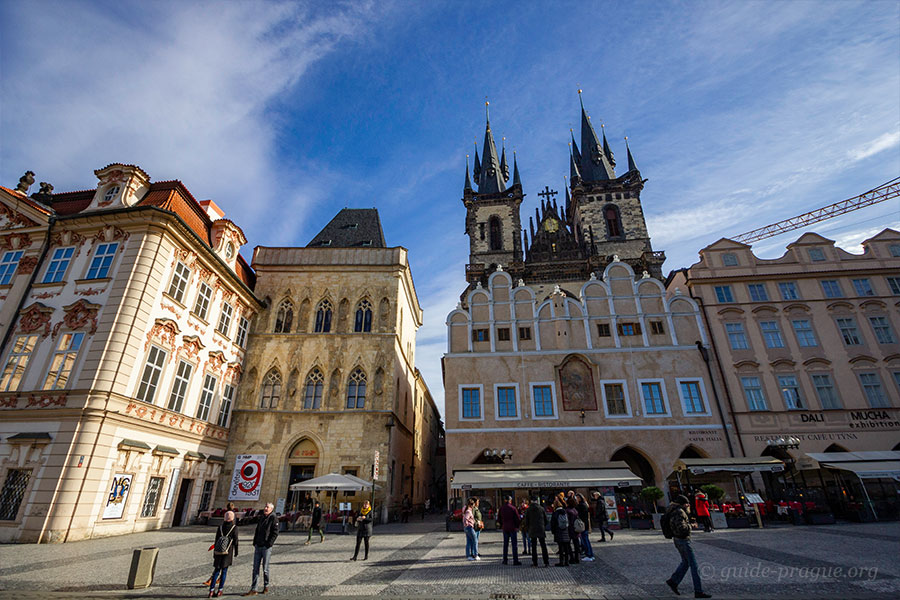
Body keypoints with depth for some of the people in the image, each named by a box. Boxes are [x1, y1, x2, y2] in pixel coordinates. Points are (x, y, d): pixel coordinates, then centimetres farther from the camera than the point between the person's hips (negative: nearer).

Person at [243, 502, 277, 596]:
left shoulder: (273, 519, -9)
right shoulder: (261, 518, 12)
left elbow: (275, 533, -13)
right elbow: (257, 531, 18)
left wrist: (269, 544, -17)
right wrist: (254, 542, 9)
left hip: (266, 547, -6)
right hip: (258, 546, 6)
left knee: (265, 568, 5)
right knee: (255, 568, 6)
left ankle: (266, 587, 21)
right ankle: (253, 589, 12)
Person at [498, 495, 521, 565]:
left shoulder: (501, 508, 2)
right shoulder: (513, 508, -11)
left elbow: (500, 519, 9)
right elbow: (517, 518, -8)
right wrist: (517, 527, 5)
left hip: (505, 528, 4)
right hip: (513, 528, -4)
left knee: (505, 544, 13)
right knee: (514, 544, 2)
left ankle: (505, 560, 16)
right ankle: (515, 560, 0)